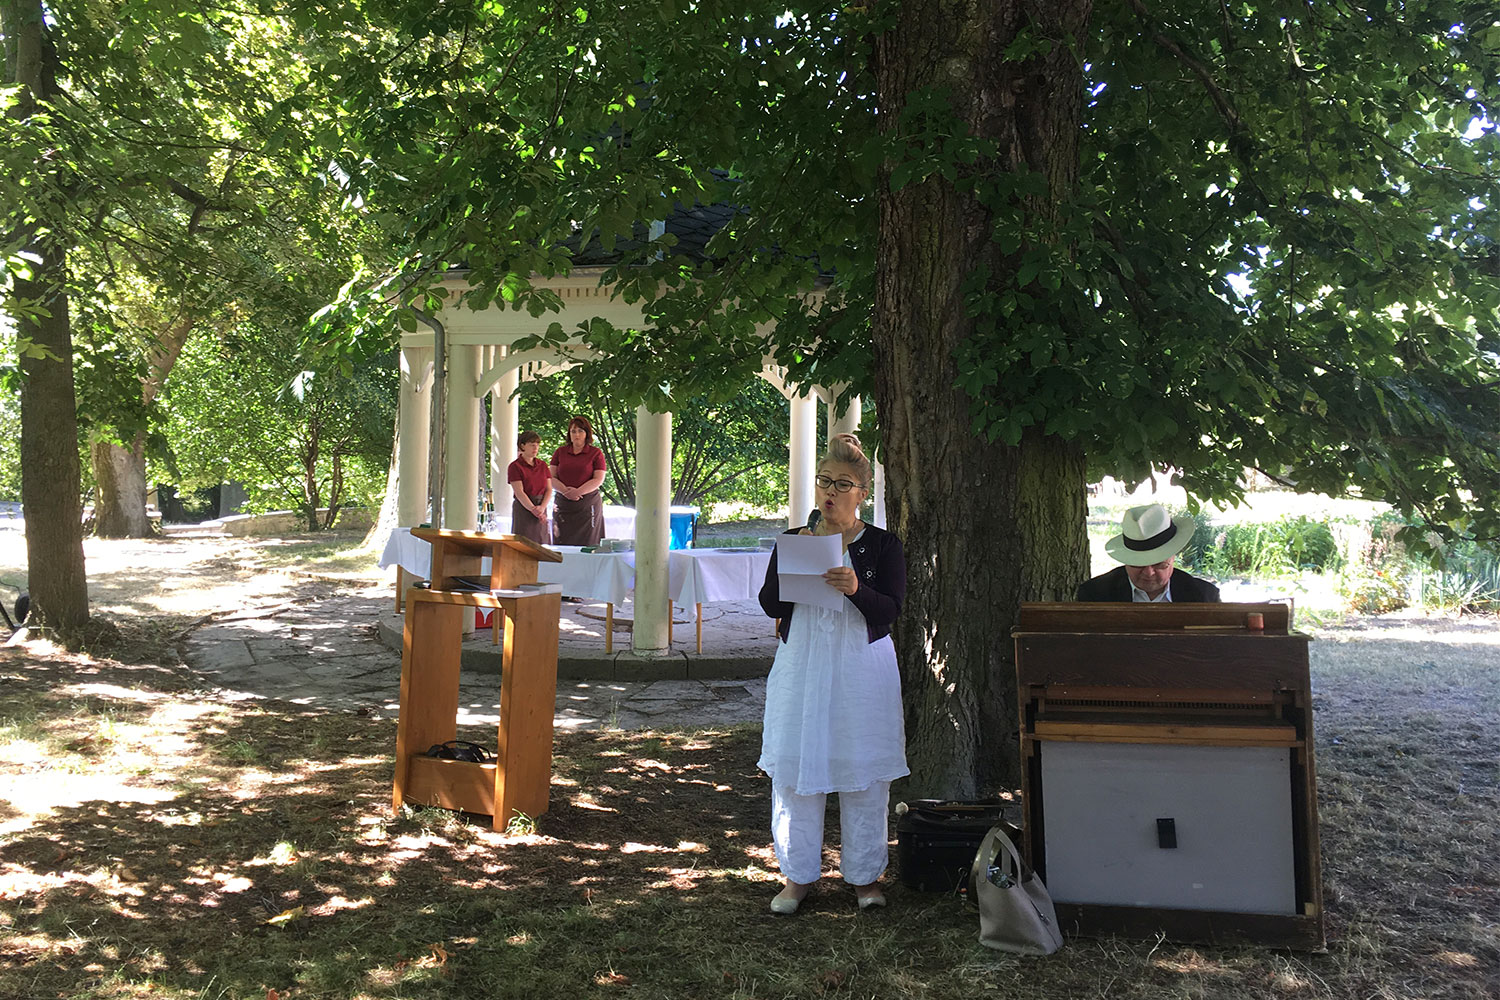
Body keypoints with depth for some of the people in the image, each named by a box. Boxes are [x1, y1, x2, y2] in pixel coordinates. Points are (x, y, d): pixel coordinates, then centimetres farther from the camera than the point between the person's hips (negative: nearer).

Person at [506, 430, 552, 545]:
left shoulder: (543, 465, 12)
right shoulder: (515, 466, -5)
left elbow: (549, 489, 6)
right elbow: (519, 493, -12)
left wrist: (542, 507, -11)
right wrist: (533, 509, -22)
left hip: (541, 508, 5)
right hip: (523, 508, -5)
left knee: (543, 545, 2)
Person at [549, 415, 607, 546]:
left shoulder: (596, 453, 4)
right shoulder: (560, 452, 12)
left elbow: (599, 480, -4)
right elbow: (551, 478, 7)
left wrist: (578, 492, -15)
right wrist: (565, 490, -12)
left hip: (588, 505, -2)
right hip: (563, 504, 2)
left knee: (586, 544, -4)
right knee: (562, 544, -2)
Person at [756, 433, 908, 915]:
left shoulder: (883, 545, 1)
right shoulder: (793, 541, 7)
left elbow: (891, 610, -8)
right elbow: (770, 604, 1)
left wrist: (856, 589, -26)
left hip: (862, 667, -2)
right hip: (801, 666, 2)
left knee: (862, 769, 4)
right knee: (795, 767, 4)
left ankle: (865, 874, 20)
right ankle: (798, 875, 18)